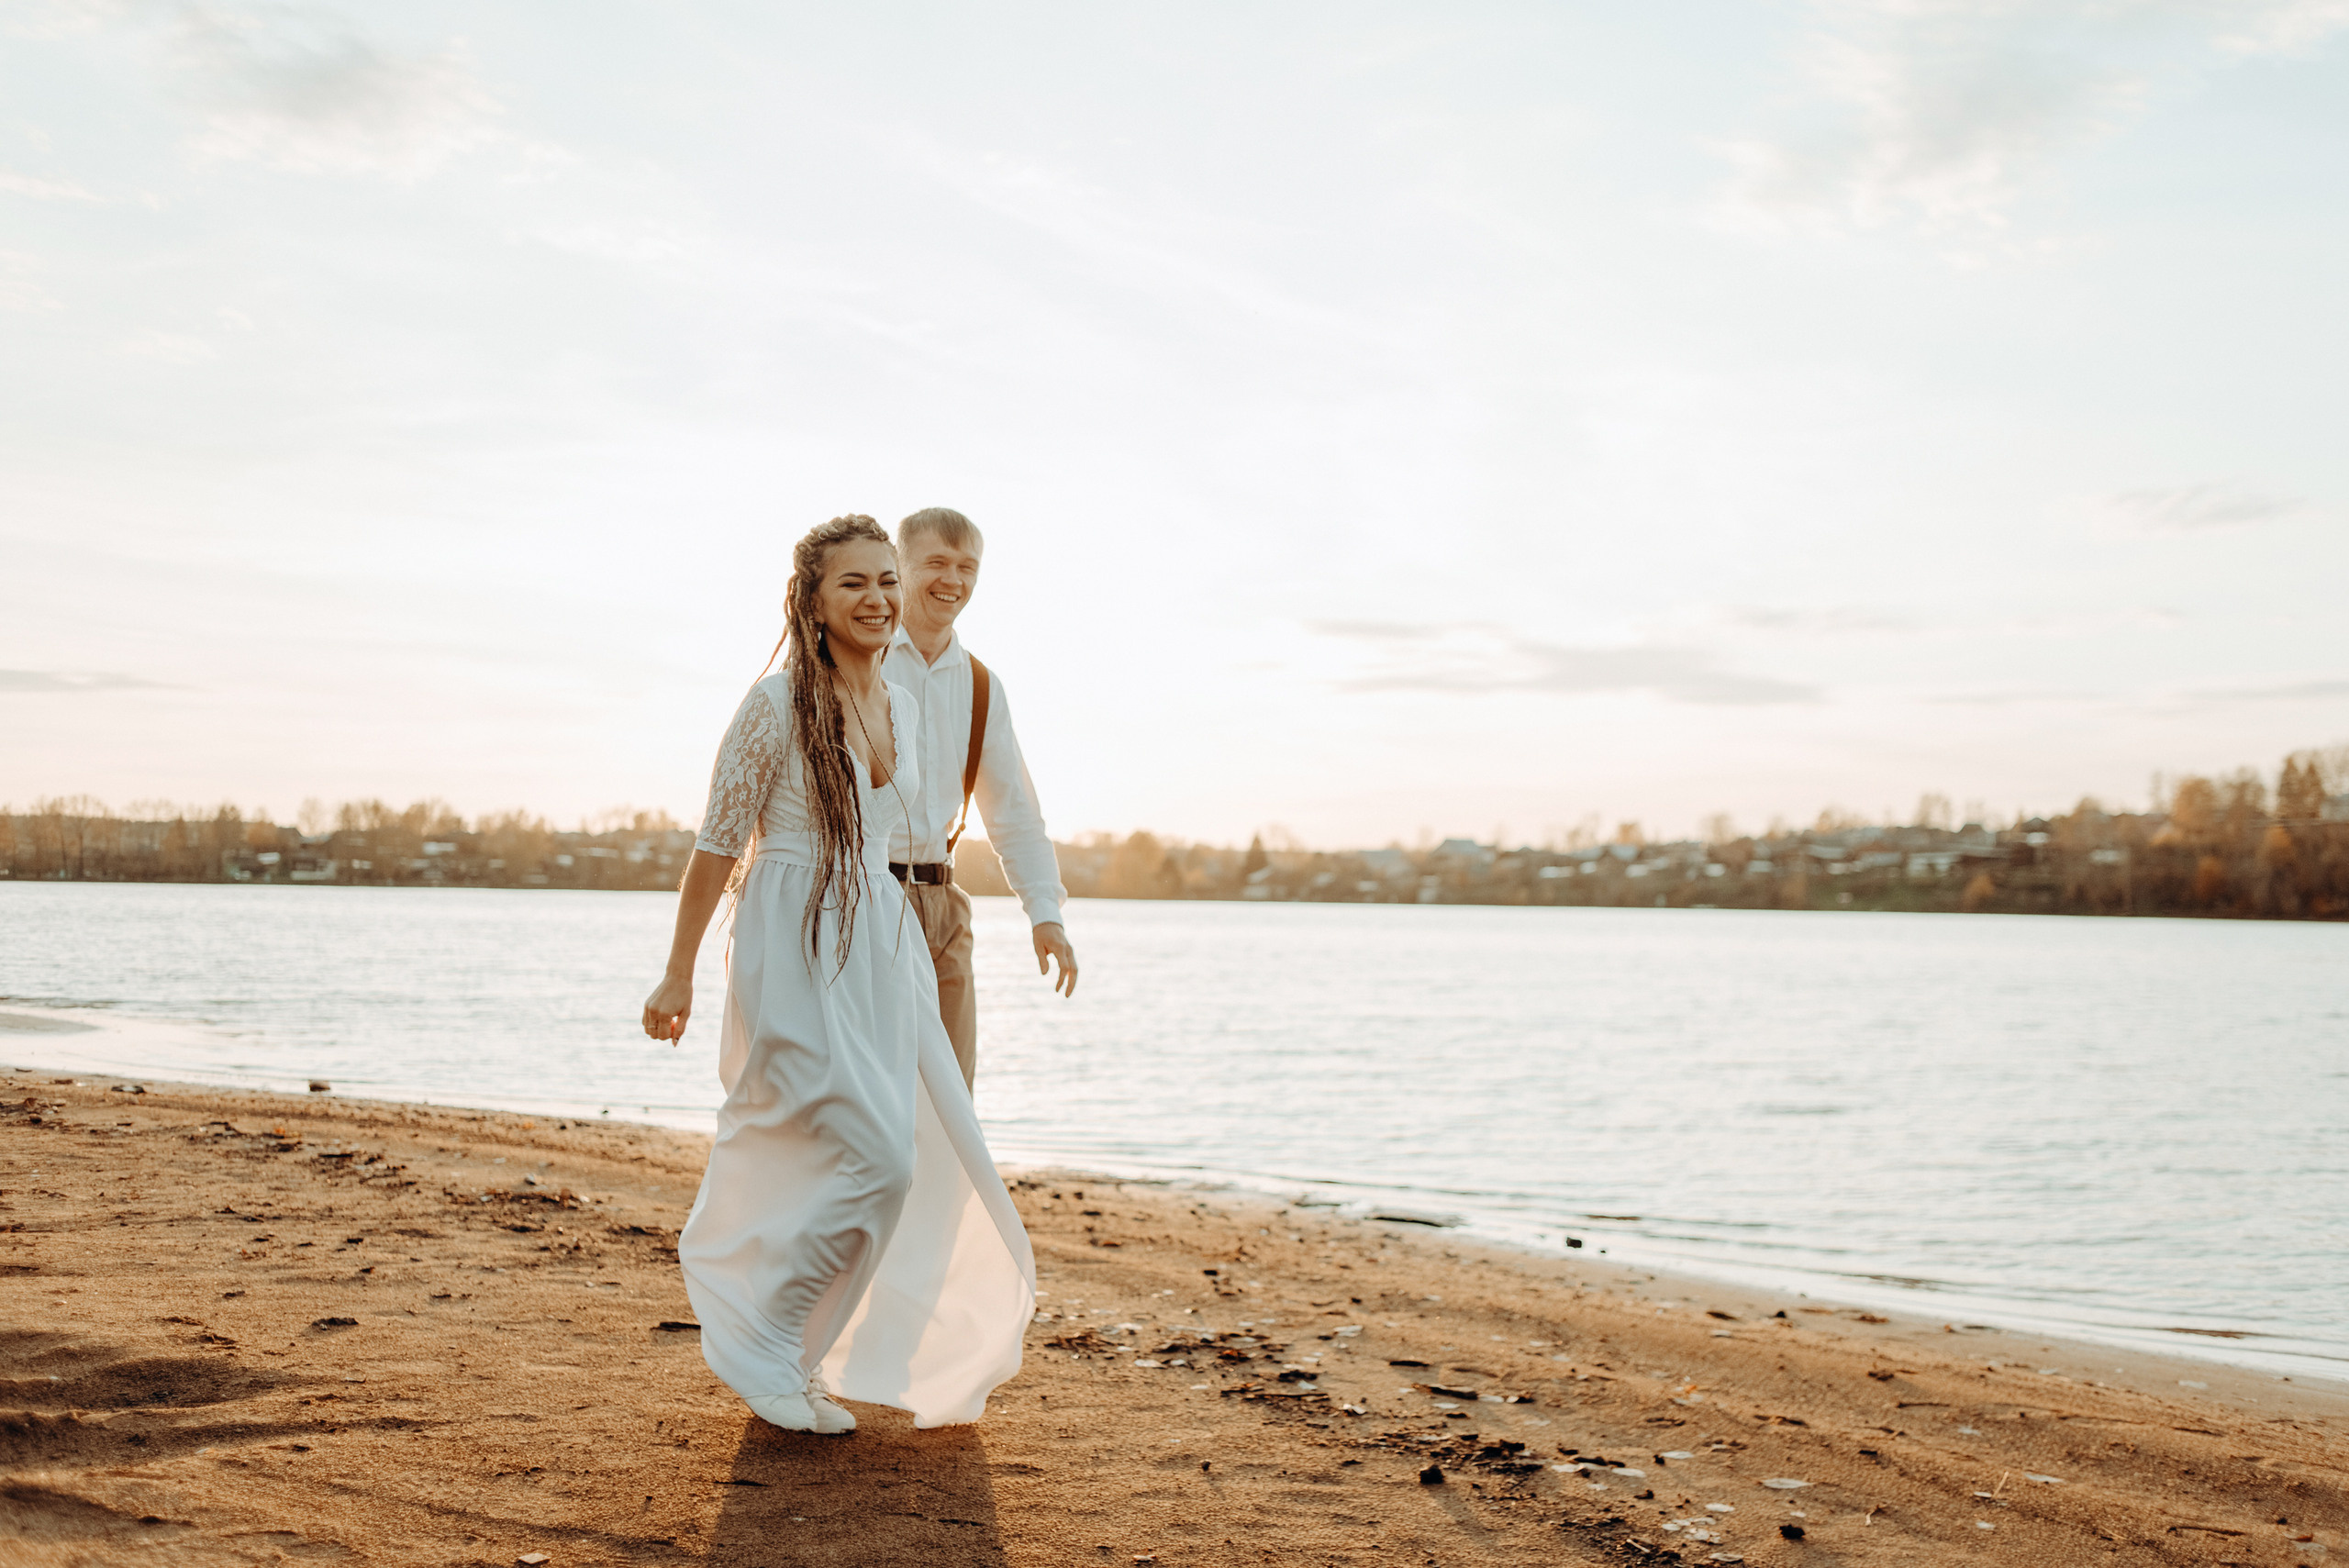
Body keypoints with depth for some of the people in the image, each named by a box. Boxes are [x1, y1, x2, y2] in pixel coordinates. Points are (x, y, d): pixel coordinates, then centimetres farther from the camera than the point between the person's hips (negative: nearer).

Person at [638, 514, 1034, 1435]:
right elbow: (719, 843, -7)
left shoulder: (902, 708, 10)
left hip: (880, 948, 7)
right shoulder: (778, 705, -11)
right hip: (793, 951, -7)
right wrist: (678, 972, -5)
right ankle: (759, 1344, 4)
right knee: (876, 1159, -12)